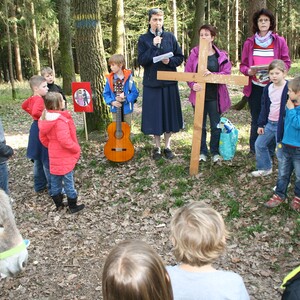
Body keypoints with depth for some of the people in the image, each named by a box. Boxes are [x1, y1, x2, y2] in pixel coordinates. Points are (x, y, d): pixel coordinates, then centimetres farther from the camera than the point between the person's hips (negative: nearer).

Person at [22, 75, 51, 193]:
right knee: (46, 160, -2)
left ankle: (39, 185, 30)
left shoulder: (32, 98, 7)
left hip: (35, 128, 10)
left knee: (38, 159, 18)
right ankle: (52, 188, 7)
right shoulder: (39, 99, -22)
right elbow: (36, 112, -39)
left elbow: (24, 105, 25)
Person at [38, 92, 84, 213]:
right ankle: (73, 206, 17)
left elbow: (43, 138, 11)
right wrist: (77, 149, -14)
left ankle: (58, 204, 31)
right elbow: (65, 140, -29)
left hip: (54, 157, 8)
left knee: (55, 181, 17)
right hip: (65, 158, -8)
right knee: (68, 182, 4)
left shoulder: (46, 118, 3)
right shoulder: (61, 120, -26)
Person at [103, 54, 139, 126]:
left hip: (127, 109, -2)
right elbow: (106, 94, 1)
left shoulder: (128, 77, -12)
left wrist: (125, 98, -22)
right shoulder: (110, 79, -5)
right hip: (115, 109, 2)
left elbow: (135, 93, -9)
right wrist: (111, 102, -16)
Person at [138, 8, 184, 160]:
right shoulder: (143, 39, 1)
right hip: (152, 83, -1)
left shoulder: (170, 37, 5)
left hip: (169, 82, 1)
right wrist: (154, 46, -18)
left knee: (169, 113, 5)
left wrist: (170, 61, -14)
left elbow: (180, 57, 6)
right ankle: (157, 147, 18)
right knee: (155, 114, 3)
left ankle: (167, 146, 19)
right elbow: (141, 61, -9)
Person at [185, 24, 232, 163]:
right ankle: (202, 152, 24)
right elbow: (187, 73, -2)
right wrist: (193, 84, -20)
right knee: (200, 126, 11)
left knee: (216, 126, 9)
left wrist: (212, 74, -24)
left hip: (214, 96, -1)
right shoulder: (194, 53, 0)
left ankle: (215, 152, 24)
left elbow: (227, 73, -8)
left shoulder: (221, 55, -1)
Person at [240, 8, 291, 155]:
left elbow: (286, 63, 3)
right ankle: (254, 149, 19)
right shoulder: (249, 42, 5)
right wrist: (249, 71, -14)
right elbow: (243, 65, 8)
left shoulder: (279, 41, 2)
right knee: (256, 120, 9)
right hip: (255, 88, 1)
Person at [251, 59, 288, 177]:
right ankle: (265, 168, 35)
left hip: (281, 124, -7)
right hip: (269, 123, 7)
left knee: (281, 152, -2)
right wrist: (261, 124, 11)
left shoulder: (288, 88, -15)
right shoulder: (268, 88, 6)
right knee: (259, 144, 15)